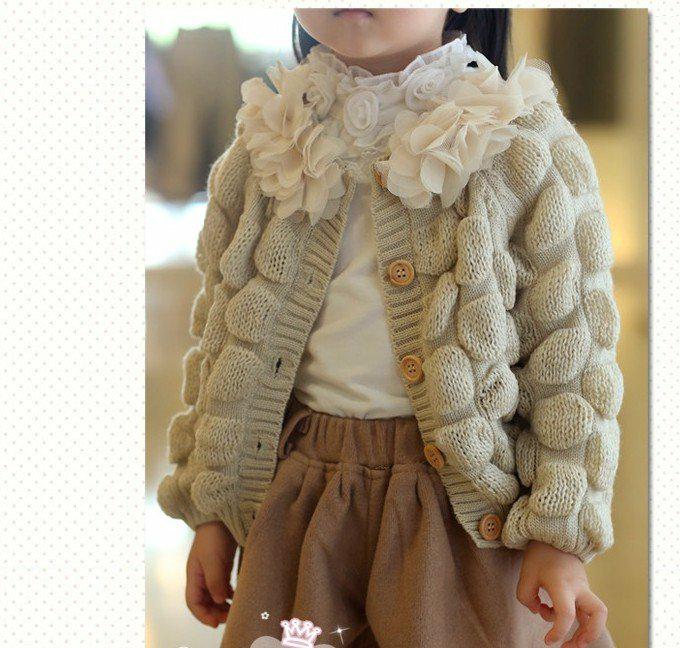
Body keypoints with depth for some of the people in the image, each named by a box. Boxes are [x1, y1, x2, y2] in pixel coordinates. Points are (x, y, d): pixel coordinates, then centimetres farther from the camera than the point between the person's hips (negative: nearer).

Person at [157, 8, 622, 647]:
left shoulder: (525, 145, -7)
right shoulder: (266, 150, 5)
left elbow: (572, 356, -7)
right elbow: (225, 342, 12)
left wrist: (561, 532, -10)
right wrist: (212, 511, 10)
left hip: (468, 496, -3)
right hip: (302, 496, 4)